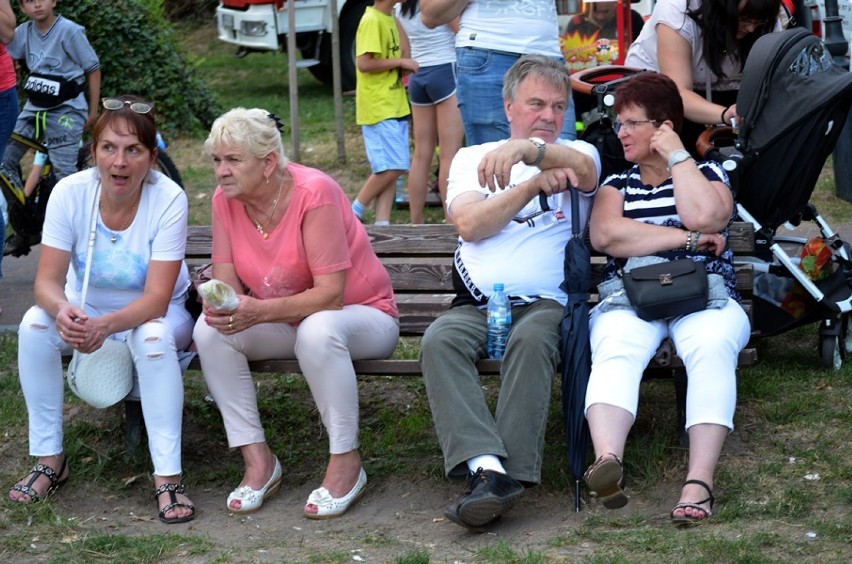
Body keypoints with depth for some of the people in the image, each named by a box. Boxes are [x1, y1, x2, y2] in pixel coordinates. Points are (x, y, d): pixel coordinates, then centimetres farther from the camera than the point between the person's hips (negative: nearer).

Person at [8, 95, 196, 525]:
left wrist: (106, 325, -47)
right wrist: (62, 310, -44)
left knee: (153, 338, -35)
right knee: (35, 324, -26)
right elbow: (48, 280, -20)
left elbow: (157, 298, -28)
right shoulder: (70, 192, -19)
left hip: (155, 314, -2)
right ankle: (50, 460, -12)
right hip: (86, 312, 3)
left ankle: (168, 477, -28)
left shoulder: (168, 199, -25)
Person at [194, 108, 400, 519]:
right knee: (210, 329, -20)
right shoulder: (225, 201, -6)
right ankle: (257, 460, -14)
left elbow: (331, 293, -28)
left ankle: (346, 463, -23)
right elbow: (226, 278, -6)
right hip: (287, 323, 6)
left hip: (363, 316, -6)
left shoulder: (314, 193, -24)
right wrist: (222, 303, -32)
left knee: (317, 330, -39)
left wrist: (259, 311, -40)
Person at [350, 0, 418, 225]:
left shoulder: (389, 19, 14)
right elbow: (363, 63, -21)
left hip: (395, 107, 9)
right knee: (390, 168, -11)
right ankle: (354, 213, 1)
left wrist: (404, 66, 4)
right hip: (378, 109, -9)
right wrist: (400, 62, -15)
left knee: (393, 169, 5)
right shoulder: (371, 20, -14)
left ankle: (382, 223, 5)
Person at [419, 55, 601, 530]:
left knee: (532, 340, -36)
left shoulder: (577, 155, 16)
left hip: (545, 304, -1)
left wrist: (527, 149, -32)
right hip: (477, 306, 2)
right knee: (440, 340, -31)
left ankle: (512, 473, -38)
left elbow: (582, 168, -13)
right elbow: (469, 224, 1)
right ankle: (486, 467, -44)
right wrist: (534, 184, -5)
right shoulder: (472, 158, 21)